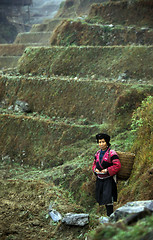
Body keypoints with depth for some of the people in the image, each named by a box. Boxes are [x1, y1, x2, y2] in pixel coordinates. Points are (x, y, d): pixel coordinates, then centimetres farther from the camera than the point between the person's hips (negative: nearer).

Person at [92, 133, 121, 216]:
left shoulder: (112, 153, -11)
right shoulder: (98, 153, 11)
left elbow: (117, 165, -14)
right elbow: (94, 164, 21)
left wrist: (107, 170, -19)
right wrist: (95, 169, -1)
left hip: (109, 179, -7)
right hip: (100, 179, 7)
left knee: (108, 198, -13)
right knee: (101, 197, 9)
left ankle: (110, 215, -9)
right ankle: (108, 214, 20)